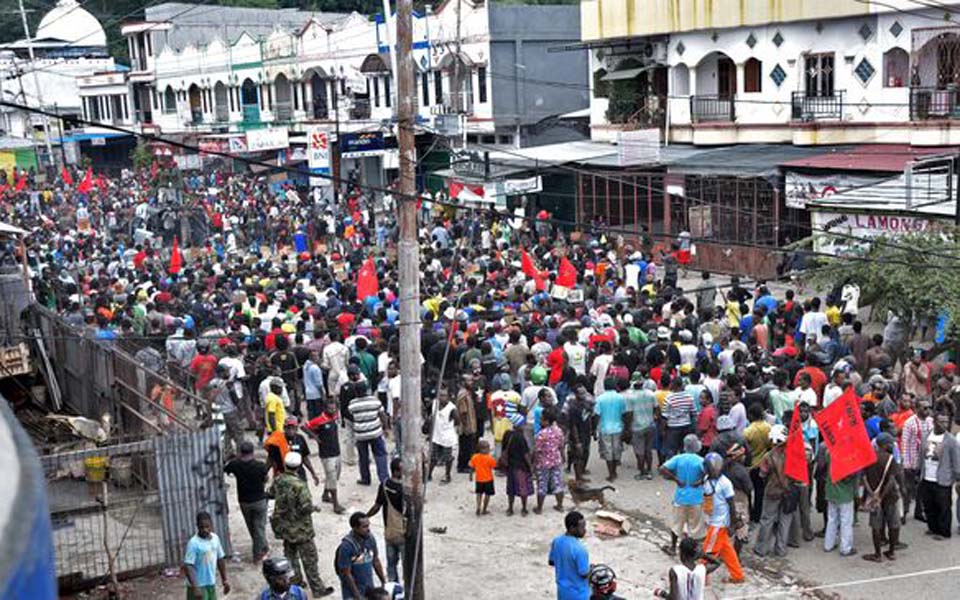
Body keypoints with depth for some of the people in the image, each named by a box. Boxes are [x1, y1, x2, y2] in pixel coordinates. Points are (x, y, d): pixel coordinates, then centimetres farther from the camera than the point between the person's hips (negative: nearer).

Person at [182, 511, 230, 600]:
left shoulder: (215, 538, 1)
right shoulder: (194, 543, -21)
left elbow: (220, 559, 13)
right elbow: (188, 566, -25)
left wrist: (224, 579, 14)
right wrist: (195, 587, -31)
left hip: (211, 584, 7)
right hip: (198, 586, -7)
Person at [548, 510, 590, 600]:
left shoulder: (556, 541, -8)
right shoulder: (579, 549, -30)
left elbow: (551, 562, 6)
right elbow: (584, 574, -22)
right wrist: (591, 568, -2)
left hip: (563, 590, 7)